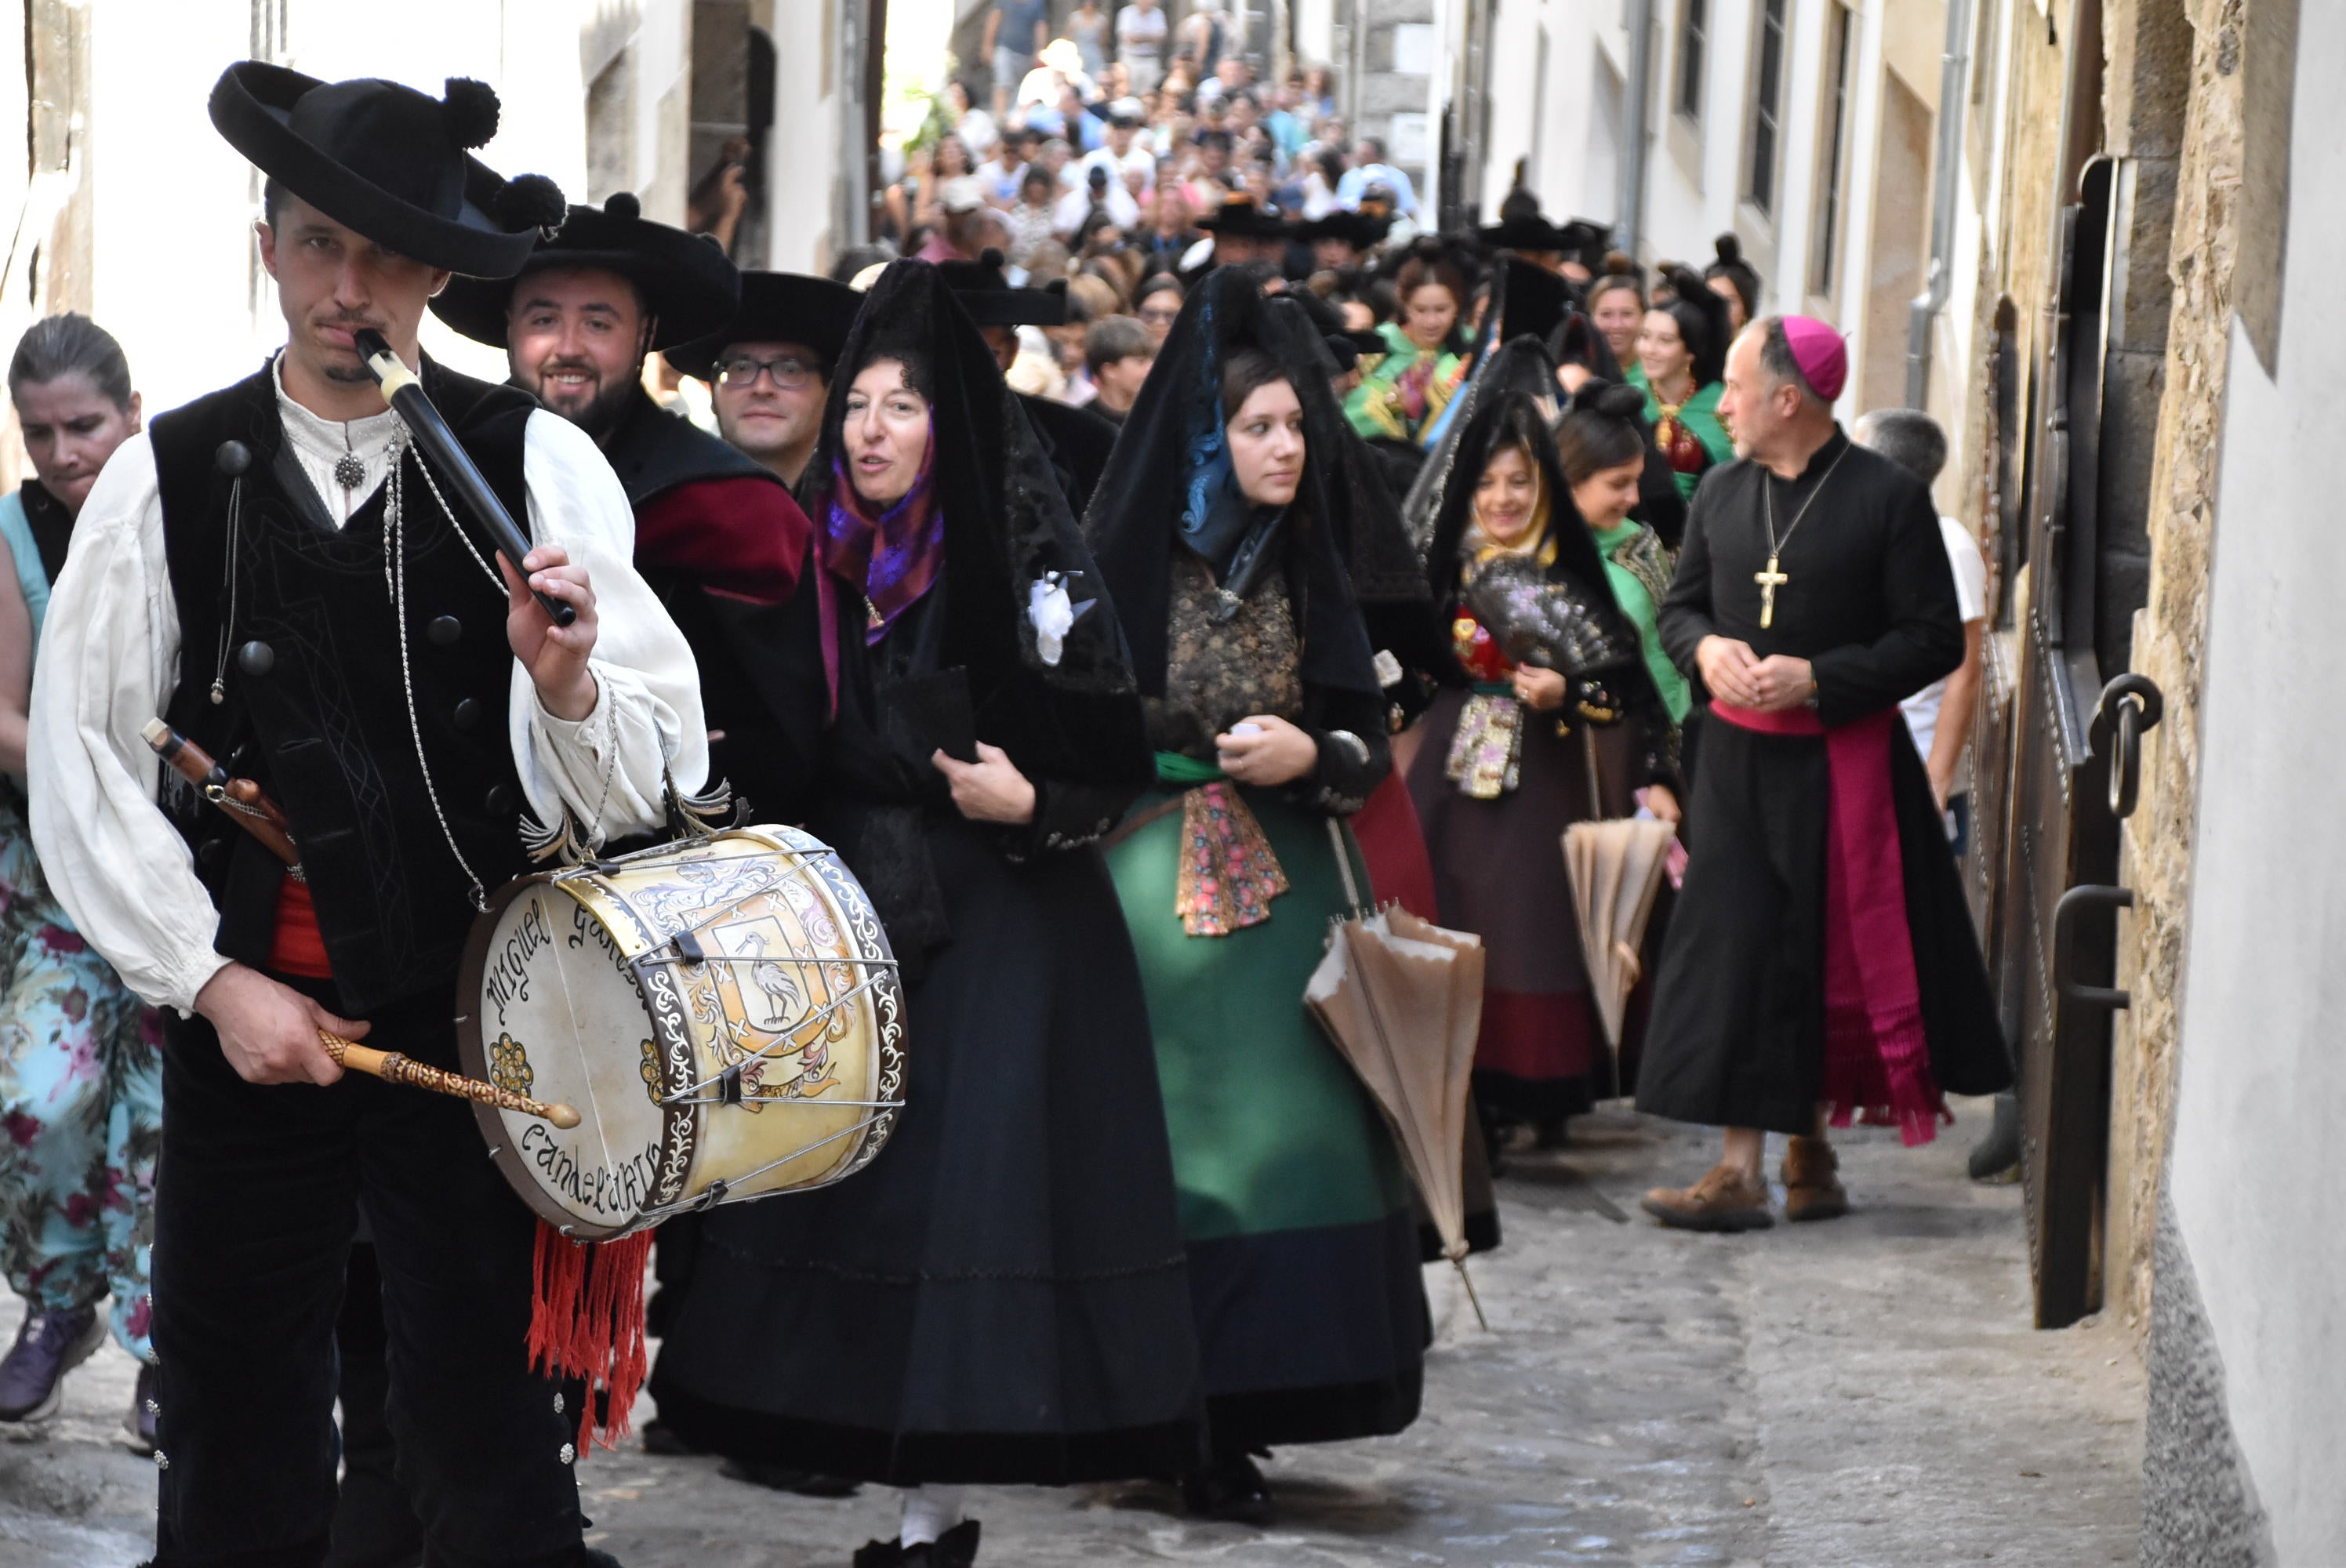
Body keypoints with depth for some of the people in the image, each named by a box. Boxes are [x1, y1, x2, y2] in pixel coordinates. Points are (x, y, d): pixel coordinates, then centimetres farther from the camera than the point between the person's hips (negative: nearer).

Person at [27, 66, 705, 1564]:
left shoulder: (539, 466, -2)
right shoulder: (164, 478, 2)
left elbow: (655, 775, -6)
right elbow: (81, 769, 1)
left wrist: (567, 684, -26)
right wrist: (213, 980, -6)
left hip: (475, 1023, -1)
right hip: (241, 1014, 1)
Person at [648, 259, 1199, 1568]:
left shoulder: (1024, 562, -8)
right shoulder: (841, 563, 9)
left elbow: (1115, 758, -8)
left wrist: (1030, 804, -24)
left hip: (1002, 931, -6)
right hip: (864, 921, 6)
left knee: (966, 1198, -9)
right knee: (859, 1189, 4)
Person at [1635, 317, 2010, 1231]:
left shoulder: (1887, 497, -8)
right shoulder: (1723, 495, 8)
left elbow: (1936, 639, -9)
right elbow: (1680, 606, 17)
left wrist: (1818, 678, -18)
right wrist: (1707, 648, -6)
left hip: (1844, 767, -4)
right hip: (1738, 760, 4)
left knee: (1825, 960, 4)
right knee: (1736, 951, -2)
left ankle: (1810, 1150, 20)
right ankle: (1742, 1167, -1)